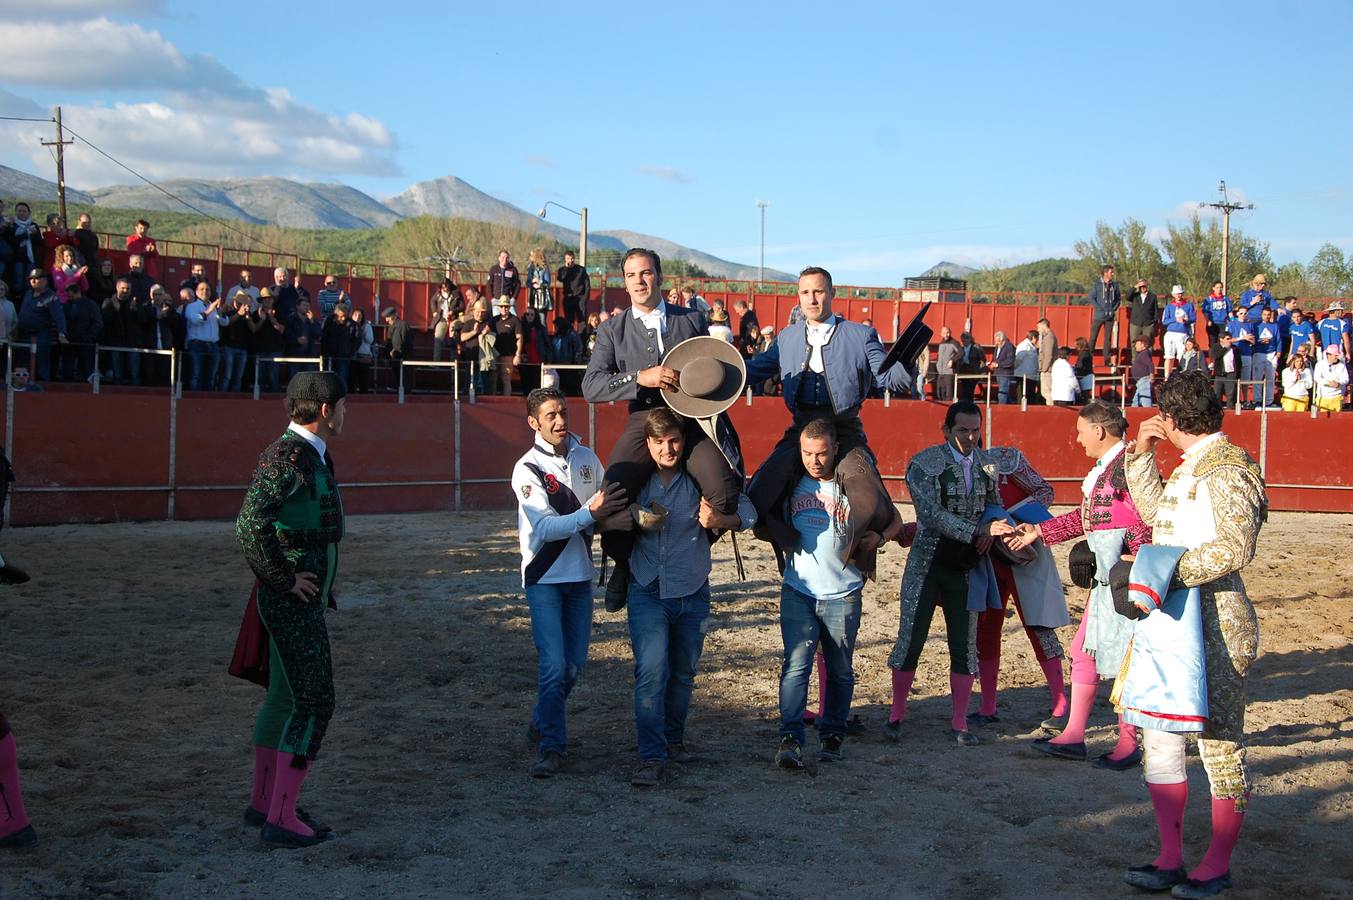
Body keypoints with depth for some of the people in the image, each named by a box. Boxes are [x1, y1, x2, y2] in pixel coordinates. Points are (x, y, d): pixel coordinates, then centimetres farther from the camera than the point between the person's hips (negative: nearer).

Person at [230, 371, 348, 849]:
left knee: (284, 698, 16)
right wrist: (286, 579, -20)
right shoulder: (285, 456, -18)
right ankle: (282, 818, -5)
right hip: (290, 600, -10)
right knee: (313, 703, -9)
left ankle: (261, 803, 27)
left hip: (305, 598, 10)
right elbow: (250, 527, -29)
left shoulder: (314, 455, 13)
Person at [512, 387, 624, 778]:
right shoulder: (527, 469, -11)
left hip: (581, 575, 5)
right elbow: (545, 528, -21)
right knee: (554, 664, -11)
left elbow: (606, 508, 17)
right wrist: (590, 513, -32)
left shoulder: (587, 459, 4)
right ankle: (552, 746, -1)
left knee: (575, 662, 10)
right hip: (544, 578, -5)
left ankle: (542, 722, 33)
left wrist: (612, 516, -5)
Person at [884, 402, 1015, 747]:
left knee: (965, 644, 3)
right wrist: (979, 530, -29)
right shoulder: (923, 464, -12)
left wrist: (991, 528, -4)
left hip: (966, 567, 4)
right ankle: (896, 715, 16)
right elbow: (933, 514, -22)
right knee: (911, 639, 0)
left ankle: (959, 724, 13)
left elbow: (995, 502, 19)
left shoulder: (986, 463, 5)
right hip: (927, 564, -4)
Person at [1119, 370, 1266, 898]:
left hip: (1213, 622, -10)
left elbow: (1236, 547, -24)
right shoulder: (1193, 466, 15)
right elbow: (1154, 511, 28)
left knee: (1219, 741, 1)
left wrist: (1170, 572, -28)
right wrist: (1141, 455, 17)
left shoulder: (1226, 468, -14)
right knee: (1159, 735, 9)